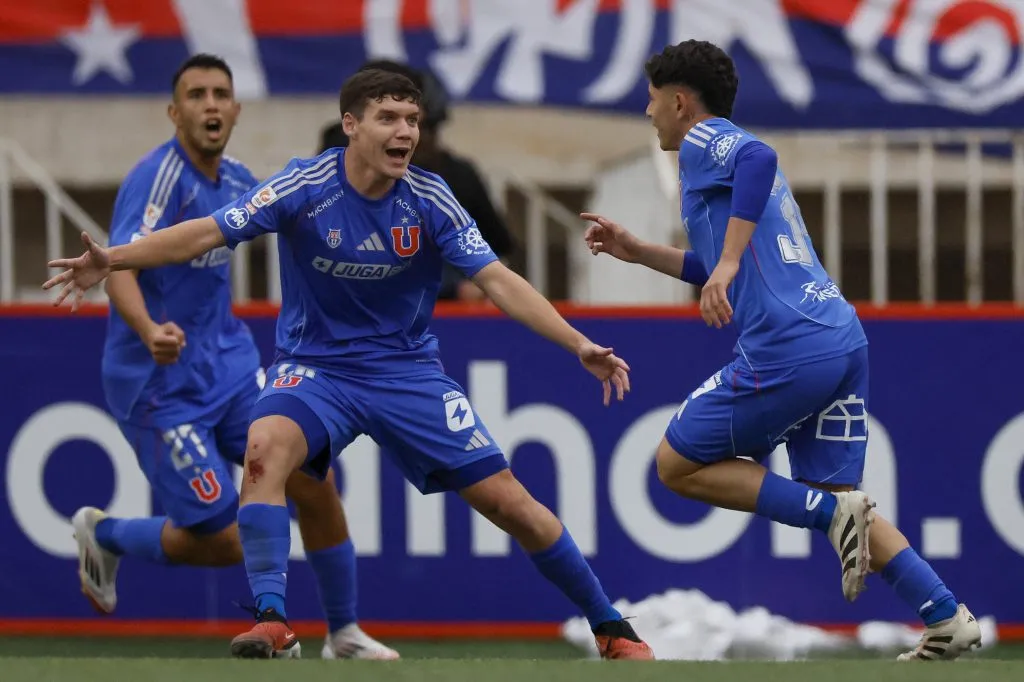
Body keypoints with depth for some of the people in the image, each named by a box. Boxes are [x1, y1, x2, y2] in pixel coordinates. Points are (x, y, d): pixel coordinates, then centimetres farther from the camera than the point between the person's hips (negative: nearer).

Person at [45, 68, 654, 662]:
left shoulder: (430, 201, -10)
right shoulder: (306, 187, -15)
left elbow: (498, 281, -11)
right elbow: (207, 233, -16)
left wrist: (580, 345, -21)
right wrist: (113, 259, -27)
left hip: (409, 369, 1)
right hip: (315, 364, -1)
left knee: (507, 500, -4)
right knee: (267, 446, -34)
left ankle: (611, 627, 14)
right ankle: (271, 619, -29)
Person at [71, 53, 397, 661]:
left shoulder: (236, 181, 5)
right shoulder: (162, 176, -20)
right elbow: (120, 268, -34)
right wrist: (150, 332, -52)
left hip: (228, 363, 7)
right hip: (162, 383, -7)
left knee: (312, 477, -7)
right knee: (223, 543, -6)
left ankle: (344, 634, 8)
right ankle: (105, 534, 22)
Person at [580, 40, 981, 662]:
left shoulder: (704, 140, 1)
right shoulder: (736, 151, 29)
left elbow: (760, 158, -24)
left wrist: (728, 262, -28)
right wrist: (638, 252, 40)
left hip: (786, 348, -9)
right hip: (842, 338, 9)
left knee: (679, 464, 5)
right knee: (833, 497, 11)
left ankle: (833, 514, -9)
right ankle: (948, 620, -3)